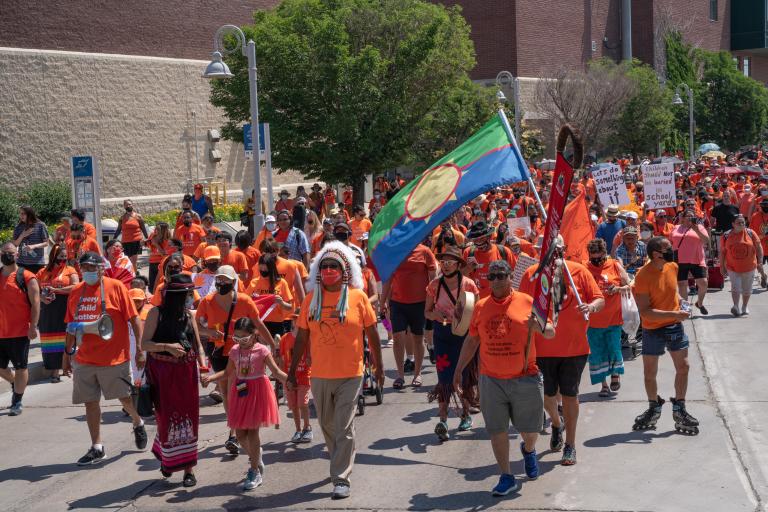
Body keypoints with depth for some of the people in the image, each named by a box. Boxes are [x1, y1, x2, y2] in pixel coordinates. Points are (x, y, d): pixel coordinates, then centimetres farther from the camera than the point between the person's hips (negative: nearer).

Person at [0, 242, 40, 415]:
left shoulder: (26, 277, -6)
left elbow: (35, 303, -9)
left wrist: (33, 326, -16)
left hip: (20, 332, -5)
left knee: (20, 368, 2)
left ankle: (17, 402, 12)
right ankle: (15, 383, 40)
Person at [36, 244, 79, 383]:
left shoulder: (70, 270, 3)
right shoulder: (42, 272, 11)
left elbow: (75, 287, -11)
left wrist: (55, 290, -15)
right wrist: (42, 298, -10)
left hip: (65, 310, -2)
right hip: (48, 311, 2)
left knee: (65, 339, -1)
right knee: (51, 340, 2)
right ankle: (54, 370, 6)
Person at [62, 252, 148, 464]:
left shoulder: (115, 287, -8)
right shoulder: (76, 292, 7)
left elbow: (134, 319, -8)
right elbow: (71, 327, 15)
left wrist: (140, 348, -12)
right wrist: (68, 354, 15)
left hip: (114, 357, -4)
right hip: (84, 359, 4)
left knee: (125, 397, 7)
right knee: (90, 402, 6)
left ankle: (138, 423, 37)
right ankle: (97, 448, 14)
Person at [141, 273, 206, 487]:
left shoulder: (188, 315, 6)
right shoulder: (157, 313, -6)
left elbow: (198, 344, 10)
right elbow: (144, 344, -9)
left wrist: (203, 367, -5)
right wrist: (167, 346, -23)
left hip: (186, 372, 3)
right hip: (163, 372, -3)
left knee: (188, 418, 2)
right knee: (167, 418, 2)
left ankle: (188, 468, 8)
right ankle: (166, 456, 29)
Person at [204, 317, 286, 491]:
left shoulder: (262, 351, -10)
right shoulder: (235, 351, 4)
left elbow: (276, 372, -12)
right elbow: (228, 373, 12)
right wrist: (211, 377, -3)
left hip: (257, 392, -5)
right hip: (241, 392, 5)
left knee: (252, 431, -5)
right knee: (240, 433, 7)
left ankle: (255, 472, 6)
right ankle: (256, 459, 32)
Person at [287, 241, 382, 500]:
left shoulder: (357, 296, -5)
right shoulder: (311, 299, 2)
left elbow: (372, 333, 2)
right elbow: (301, 337, 6)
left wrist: (379, 366, 5)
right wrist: (292, 371, 6)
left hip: (350, 375, -3)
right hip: (320, 375, 3)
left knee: (344, 429, -6)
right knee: (327, 427, 17)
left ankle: (341, 479, -1)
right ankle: (341, 465, 38)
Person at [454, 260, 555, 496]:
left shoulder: (527, 302, -3)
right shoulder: (481, 307, 6)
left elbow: (551, 333, -1)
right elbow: (471, 340, 15)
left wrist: (539, 327, -23)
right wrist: (459, 369, 15)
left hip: (524, 377, -2)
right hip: (491, 380, 2)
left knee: (530, 428, 9)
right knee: (497, 430, 3)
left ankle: (528, 450, 43)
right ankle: (507, 477, 14)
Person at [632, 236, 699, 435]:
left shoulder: (673, 267, -2)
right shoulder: (643, 276, -21)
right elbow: (645, 312, -24)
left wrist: (680, 299, 3)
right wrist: (674, 314, -28)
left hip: (675, 326, 5)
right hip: (653, 330, -5)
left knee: (683, 367, 5)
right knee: (649, 373, 8)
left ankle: (679, 409, 20)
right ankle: (654, 408, 30)